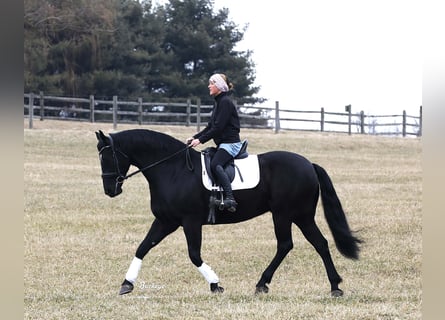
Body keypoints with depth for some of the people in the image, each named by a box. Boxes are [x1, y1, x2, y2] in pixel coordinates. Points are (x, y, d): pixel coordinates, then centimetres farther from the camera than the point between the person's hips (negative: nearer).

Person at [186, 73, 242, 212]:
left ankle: (230, 198, -45)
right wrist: (195, 137, 12)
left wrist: (201, 140, -17)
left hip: (230, 143, -11)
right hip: (222, 143, 11)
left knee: (215, 164, -32)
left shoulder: (225, 102, -11)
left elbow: (218, 127, -18)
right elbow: (210, 127, 22)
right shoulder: (219, 102, 20)